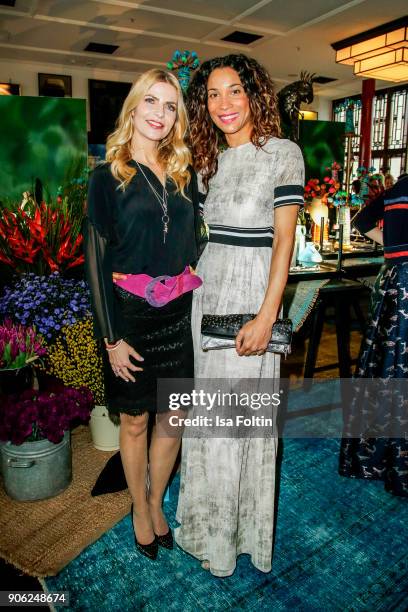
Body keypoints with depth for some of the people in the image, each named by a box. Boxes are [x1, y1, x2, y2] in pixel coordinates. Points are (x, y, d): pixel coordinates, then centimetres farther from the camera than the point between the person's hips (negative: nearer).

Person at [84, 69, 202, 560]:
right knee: (134, 422, 11)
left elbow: (193, 246, 13)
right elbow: (96, 261, -7)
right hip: (130, 316, -3)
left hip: (179, 315, 4)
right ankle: (140, 512, 35)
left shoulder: (184, 176, 9)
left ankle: (156, 504, 36)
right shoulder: (107, 177, -3)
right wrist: (111, 338, -11)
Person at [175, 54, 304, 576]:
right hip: (205, 292, 6)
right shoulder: (210, 159, 14)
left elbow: (284, 239, -12)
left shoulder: (282, 153, -5)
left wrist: (266, 318, -18)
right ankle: (210, 519, 36)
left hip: (249, 297, -6)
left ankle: (241, 528, 29)